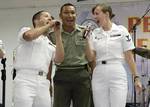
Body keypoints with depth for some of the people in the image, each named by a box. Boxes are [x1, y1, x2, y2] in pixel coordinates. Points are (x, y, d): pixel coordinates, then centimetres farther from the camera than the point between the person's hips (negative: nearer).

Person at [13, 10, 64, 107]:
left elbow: (59, 59, 8)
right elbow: (29, 35, -13)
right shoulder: (26, 30, 12)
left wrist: (58, 35, 9)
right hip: (25, 80, -5)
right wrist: (48, 26, 1)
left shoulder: (50, 44, 25)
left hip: (43, 83, 5)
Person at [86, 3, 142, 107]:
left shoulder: (121, 30, 0)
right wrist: (86, 41, -8)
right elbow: (91, 57, 4)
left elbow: (129, 56, 0)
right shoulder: (95, 33, 9)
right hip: (99, 76, 3)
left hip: (118, 74, -3)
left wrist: (136, 77, -3)